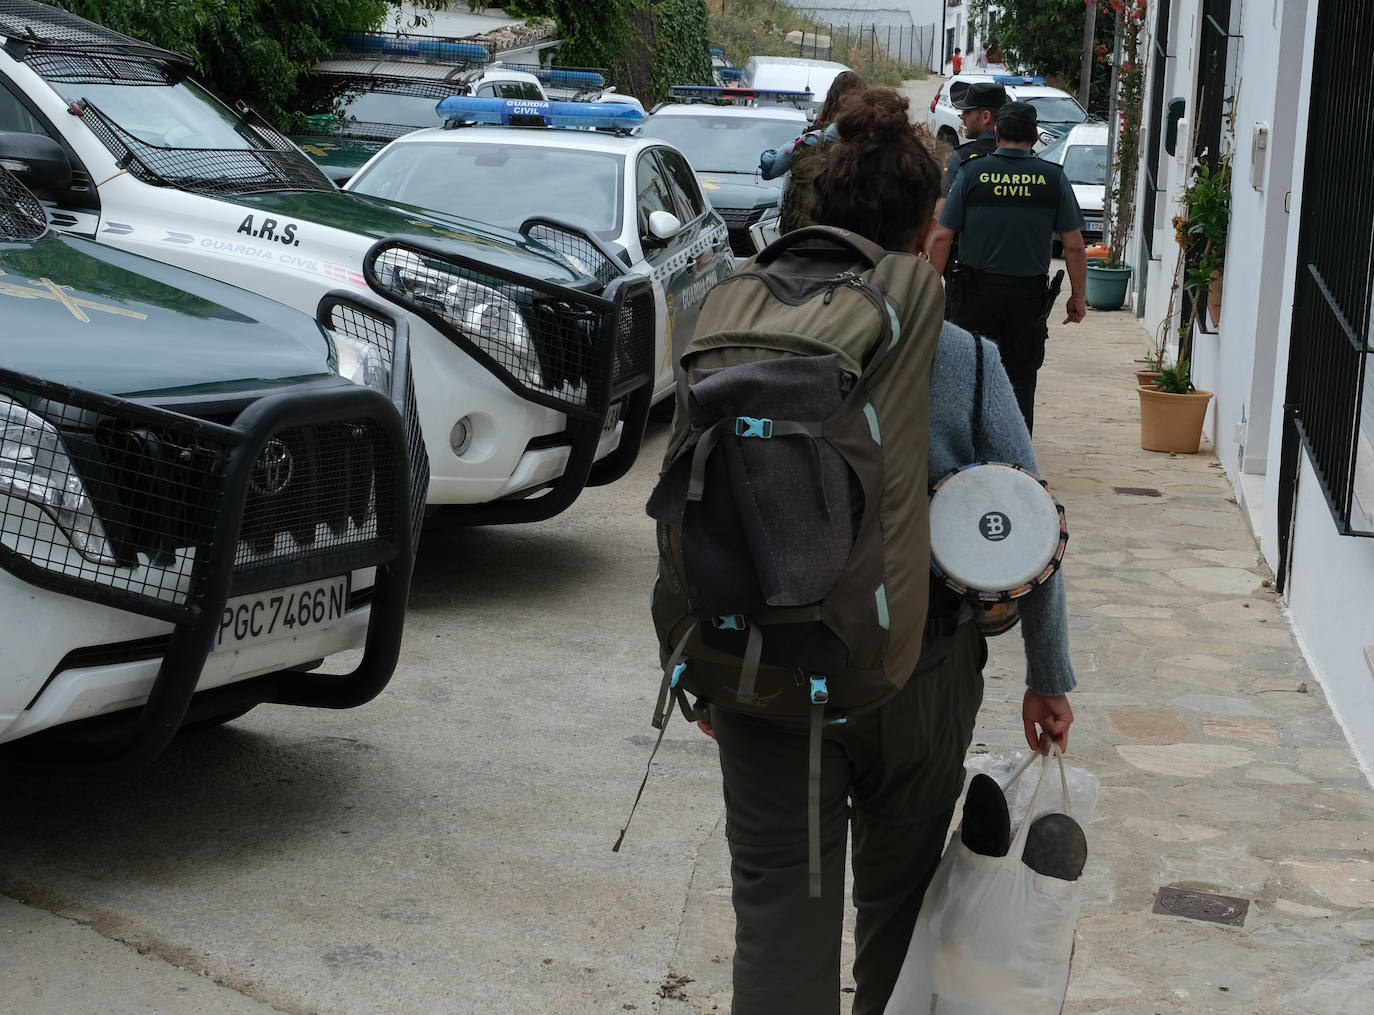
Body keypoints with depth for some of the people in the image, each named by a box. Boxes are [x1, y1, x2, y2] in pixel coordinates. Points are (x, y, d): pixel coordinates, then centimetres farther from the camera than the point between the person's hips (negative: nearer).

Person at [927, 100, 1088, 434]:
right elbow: (1074, 246, -1)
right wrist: (1077, 296, 8)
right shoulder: (1053, 178, -1)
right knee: (1021, 379, 10)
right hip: (1029, 294, 1)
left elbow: (941, 237, -5)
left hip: (975, 292, -1)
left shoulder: (971, 173, -3)